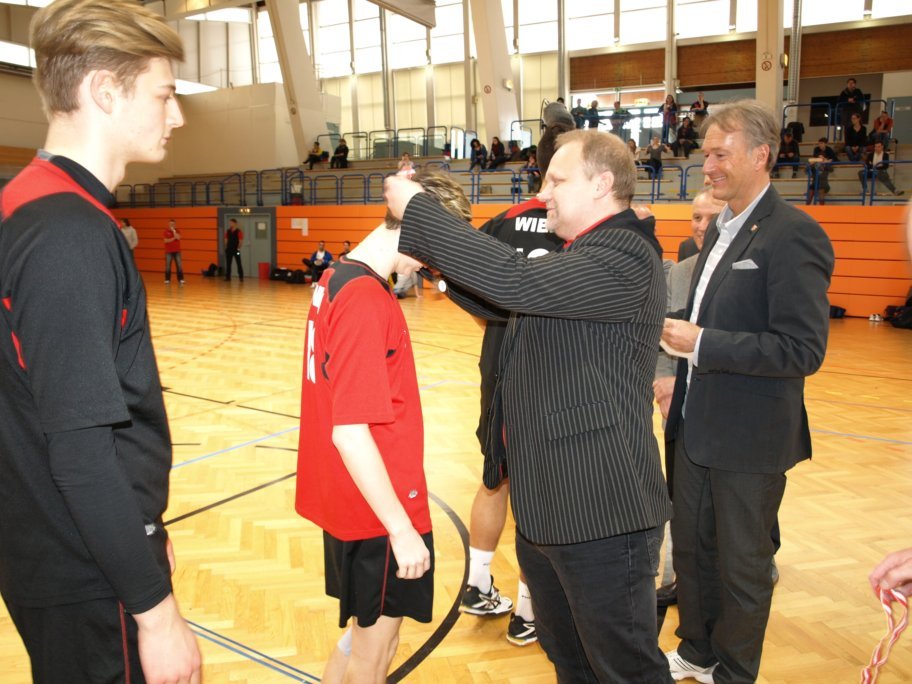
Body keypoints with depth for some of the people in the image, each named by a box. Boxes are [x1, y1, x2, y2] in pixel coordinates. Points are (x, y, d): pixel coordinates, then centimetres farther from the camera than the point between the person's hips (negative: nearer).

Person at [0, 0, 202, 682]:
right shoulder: (71, 234, -23)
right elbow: (81, 452, -26)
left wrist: (147, 532, 16)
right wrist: (155, 607, -19)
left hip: (55, 556, 9)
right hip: (90, 580, -9)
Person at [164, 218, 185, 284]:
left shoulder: (177, 231, 5)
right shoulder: (166, 232, 0)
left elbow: (178, 238, -15)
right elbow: (166, 241, -11)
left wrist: (173, 230, -13)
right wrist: (173, 238, -13)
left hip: (177, 251, 1)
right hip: (168, 252, -1)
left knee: (179, 265, -2)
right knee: (168, 266, 0)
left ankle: (180, 279, 3)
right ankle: (167, 279, 6)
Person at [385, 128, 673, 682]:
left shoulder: (626, 256, -19)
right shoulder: (578, 256, 13)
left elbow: (514, 281, -30)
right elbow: (500, 302, 16)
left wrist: (416, 210, -20)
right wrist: (429, 246, 5)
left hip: (600, 511, -10)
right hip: (546, 504, 10)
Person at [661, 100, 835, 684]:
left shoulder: (794, 235, -17)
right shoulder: (722, 229, 10)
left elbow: (803, 349, -23)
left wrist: (701, 344, -23)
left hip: (749, 438, -8)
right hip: (698, 429, 8)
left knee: (742, 565, 12)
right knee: (692, 548, 21)